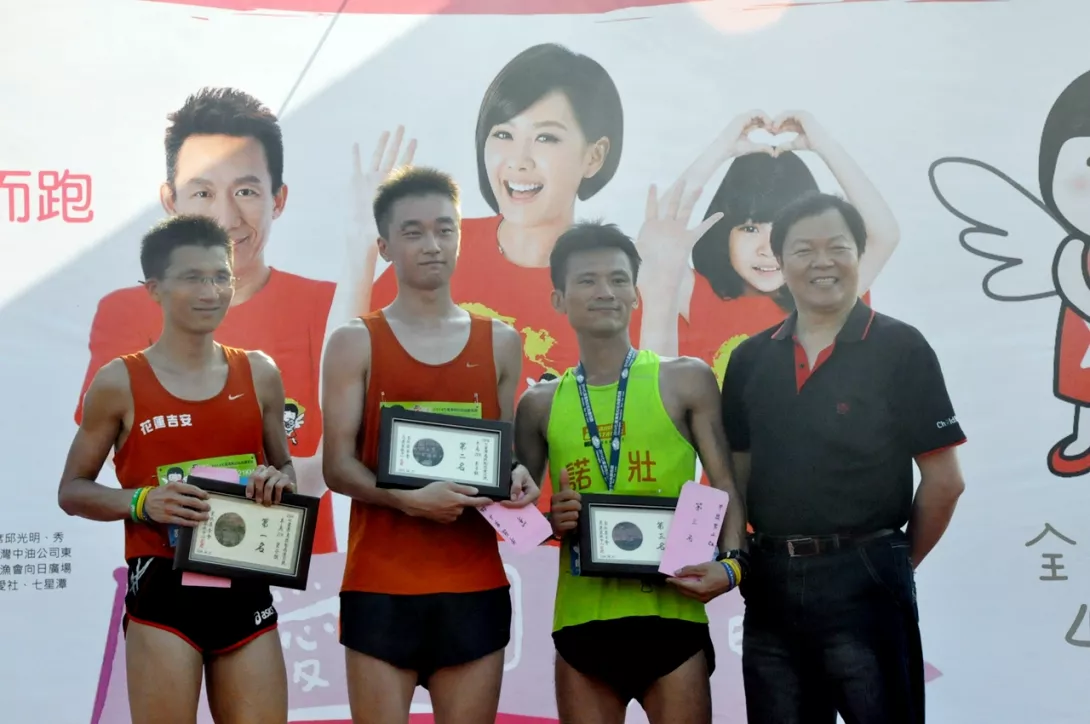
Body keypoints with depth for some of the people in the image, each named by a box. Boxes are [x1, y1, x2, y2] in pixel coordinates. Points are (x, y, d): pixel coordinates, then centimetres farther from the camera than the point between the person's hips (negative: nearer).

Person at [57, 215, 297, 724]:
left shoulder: (259, 374, 7)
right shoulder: (120, 382, -2)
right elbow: (72, 492, 4)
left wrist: (280, 481, -4)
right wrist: (141, 502, -15)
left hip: (246, 590, 3)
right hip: (163, 590, -3)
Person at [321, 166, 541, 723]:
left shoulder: (500, 343, 10)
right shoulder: (355, 343, 2)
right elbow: (338, 466, -4)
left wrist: (518, 477, -6)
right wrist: (407, 498, -22)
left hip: (476, 584, 2)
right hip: (380, 583, -2)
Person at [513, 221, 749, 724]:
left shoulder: (686, 381, 4)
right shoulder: (540, 405, 10)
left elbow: (726, 489, 1)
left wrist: (730, 562, -15)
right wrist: (550, 522, -7)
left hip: (670, 615, -2)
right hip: (580, 622, 2)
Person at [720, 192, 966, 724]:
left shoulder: (900, 349, -5)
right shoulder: (750, 359, 8)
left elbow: (944, 480, -5)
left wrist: (897, 562, 2)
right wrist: (740, 558, 2)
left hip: (863, 580, -4)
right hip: (771, 583, 4)